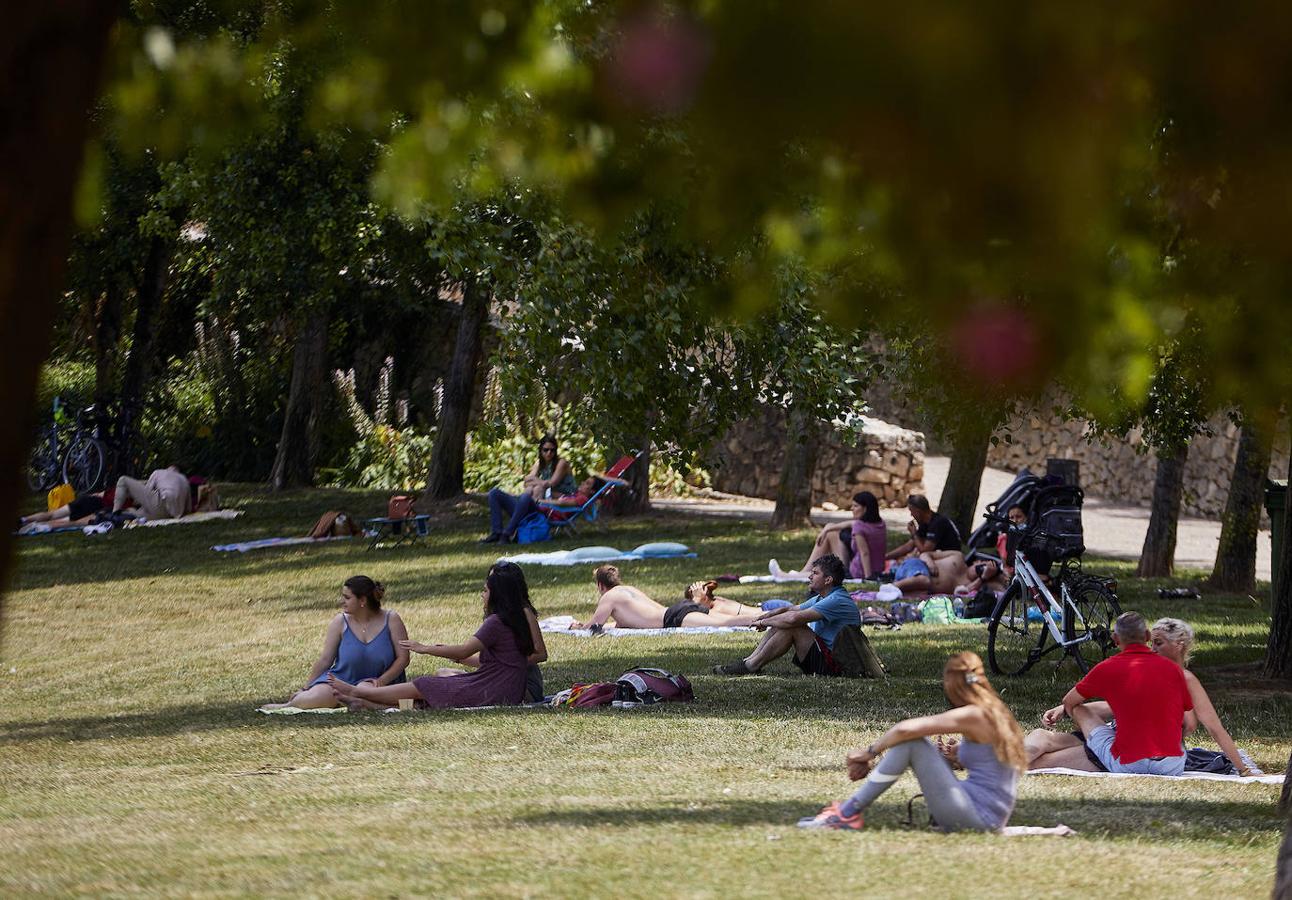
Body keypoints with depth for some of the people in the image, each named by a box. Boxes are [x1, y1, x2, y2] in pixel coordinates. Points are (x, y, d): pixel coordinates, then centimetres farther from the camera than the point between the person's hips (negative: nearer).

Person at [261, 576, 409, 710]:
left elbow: (403, 658, -4)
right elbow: (325, 659, 3)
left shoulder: (391, 620, -3)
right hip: (342, 677, 2)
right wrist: (305, 688, 1)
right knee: (317, 697, -27)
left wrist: (382, 680, -17)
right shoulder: (340, 622, 0)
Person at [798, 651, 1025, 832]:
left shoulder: (972, 715, -14)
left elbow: (905, 729, -18)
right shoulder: (997, 712, 14)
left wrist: (870, 752, -2)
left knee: (909, 740, -11)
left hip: (980, 816, -9)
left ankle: (848, 813, -6)